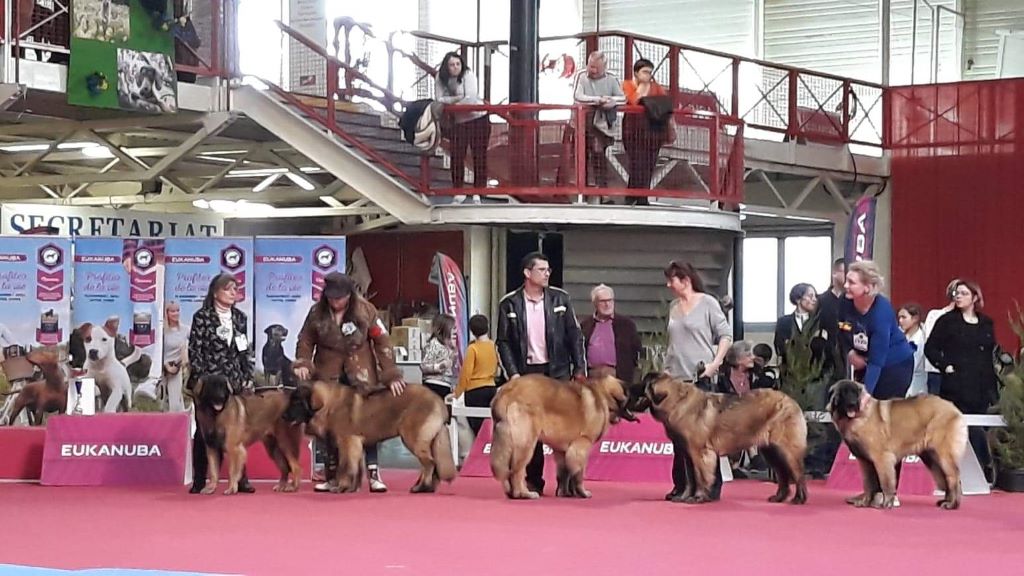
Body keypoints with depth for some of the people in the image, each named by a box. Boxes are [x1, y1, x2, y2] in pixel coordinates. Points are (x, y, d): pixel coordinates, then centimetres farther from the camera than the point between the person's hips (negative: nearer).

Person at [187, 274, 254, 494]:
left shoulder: (240, 317, 11)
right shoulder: (202, 317, -3)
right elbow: (194, 350, -6)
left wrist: (248, 379, 8)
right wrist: (201, 378, -13)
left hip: (235, 383, 4)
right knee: (204, 431, 0)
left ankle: (240, 478, 4)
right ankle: (199, 481, 5)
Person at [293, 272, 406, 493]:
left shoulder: (365, 310, -9)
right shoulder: (317, 312, -4)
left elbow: (382, 342, -7)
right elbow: (305, 341, 5)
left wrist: (391, 375, -12)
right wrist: (302, 364, -14)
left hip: (361, 376, -2)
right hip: (328, 377, 2)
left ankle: (373, 473, -4)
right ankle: (332, 475, 11)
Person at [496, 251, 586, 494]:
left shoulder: (560, 298, 4)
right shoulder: (509, 304, 0)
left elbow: (574, 335, 6)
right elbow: (503, 342, 1)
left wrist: (579, 368, 0)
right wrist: (512, 372, -9)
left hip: (558, 371, 1)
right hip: (527, 372, -1)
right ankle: (533, 481, 10)